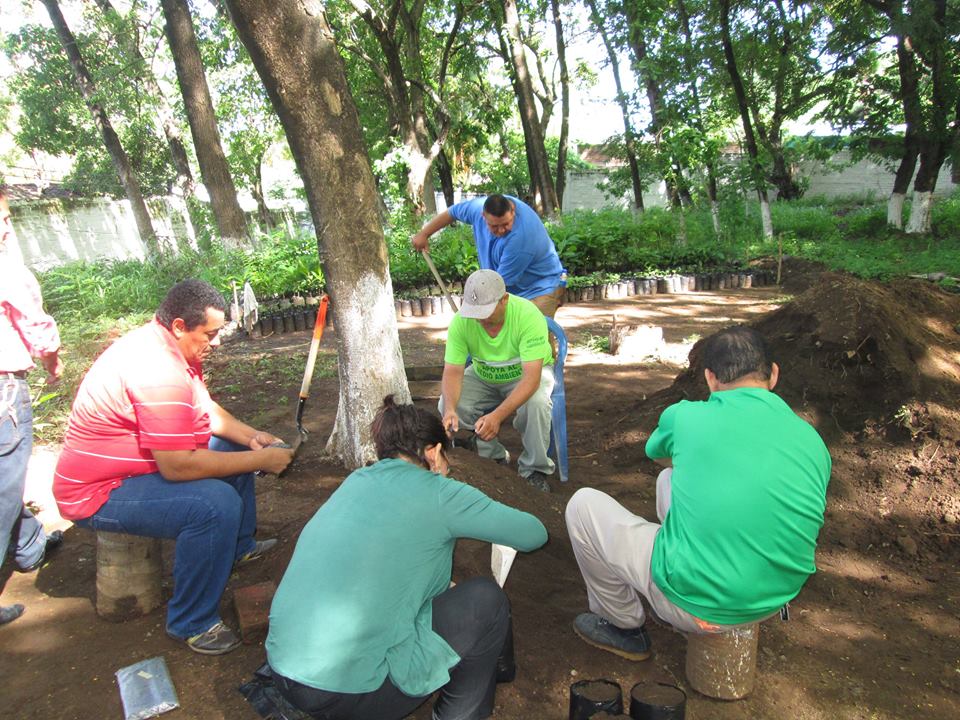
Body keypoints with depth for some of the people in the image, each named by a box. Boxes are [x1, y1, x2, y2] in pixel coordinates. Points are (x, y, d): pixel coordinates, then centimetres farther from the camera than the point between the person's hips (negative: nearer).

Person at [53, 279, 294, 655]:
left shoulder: (169, 346, 2)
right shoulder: (159, 372, -31)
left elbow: (207, 408, 12)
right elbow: (177, 467, -33)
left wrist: (251, 437, -5)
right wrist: (260, 461, -26)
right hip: (98, 493, -11)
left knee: (233, 448, 16)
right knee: (217, 504, -31)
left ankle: (240, 546, 30)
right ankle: (191, 623, -12)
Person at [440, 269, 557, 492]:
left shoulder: (528, 315, -34)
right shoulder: (461, 321, -24)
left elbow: (531, 376, -39)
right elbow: (453, 372, -22)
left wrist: (497, 415, -51)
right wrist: (449, 409, -43)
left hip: (525, 374, -3)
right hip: (482, 376, 3)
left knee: (536, 403, -36)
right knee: (447, 404, -22)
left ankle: (535, 471, -9)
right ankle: (495, 458, 1)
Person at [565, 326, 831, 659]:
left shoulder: (686, 416, -12)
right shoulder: (812, 441, -1)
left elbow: (658, 454, 12)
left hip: (698, 603, -6)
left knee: (583, 504, 8)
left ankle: (624, 626, 23)